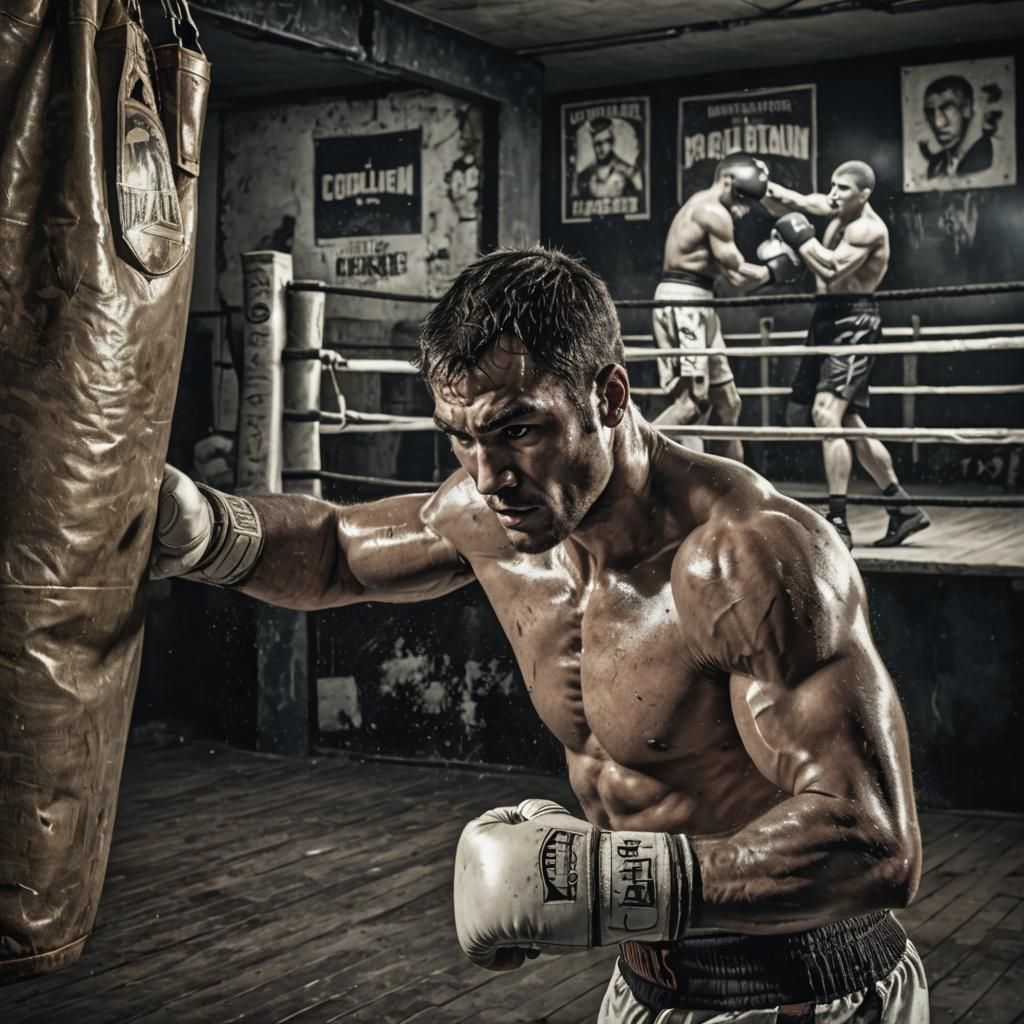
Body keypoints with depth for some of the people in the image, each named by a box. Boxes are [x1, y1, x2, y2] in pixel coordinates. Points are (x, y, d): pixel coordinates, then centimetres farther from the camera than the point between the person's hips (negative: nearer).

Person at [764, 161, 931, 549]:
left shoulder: (868, 228, -14)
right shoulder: (838, 210, 12)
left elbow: (832, 270, -26)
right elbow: (788, 203, 10)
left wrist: (801, 238, -16)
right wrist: (765, 188, -10)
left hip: (853, 323, -10)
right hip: (829, 318, 10)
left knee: (827, 415, -20)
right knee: (849, 423, 15)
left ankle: (838, 523, -20)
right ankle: (903, 508, 25)